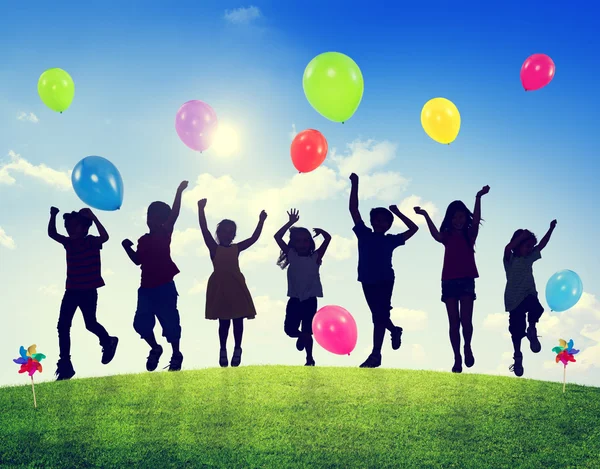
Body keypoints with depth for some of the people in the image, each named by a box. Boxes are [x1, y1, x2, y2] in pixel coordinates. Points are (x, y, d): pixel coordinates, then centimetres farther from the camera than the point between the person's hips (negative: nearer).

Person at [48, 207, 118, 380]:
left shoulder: (92, 241, -9)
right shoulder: (68, 242, 8)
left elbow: (104, 237, -28)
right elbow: (52, 233, 2)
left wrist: (93, 217, -30)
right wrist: (53, 216, -11)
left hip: (88, 291, -6)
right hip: (71, 291, 6)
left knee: (90, 323, 3)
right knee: (63, 326, -1)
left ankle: (108, 342, 35)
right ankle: (65, 364, 4)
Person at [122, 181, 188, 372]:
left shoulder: (165, 233, -2)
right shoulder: (143, 240, 13)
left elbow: (174, 214, -15)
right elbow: (138, 260, 20)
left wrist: (179, 192, -23)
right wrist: (127, 248, 4)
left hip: (165, 287, -5)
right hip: (146, 288, 5)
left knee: (169, 322, 0)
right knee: (141, 322, 4)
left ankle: (176, 355, 15)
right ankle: (155, 349, 27)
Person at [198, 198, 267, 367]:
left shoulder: (237, 248, 8)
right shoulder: (214, 248, 0)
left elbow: (254, 238, 5)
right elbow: (204, 230, -9)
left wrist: (261, 221, -2)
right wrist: (201, 209, -17)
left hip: (236, 286, 2)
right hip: (220, 287, -2)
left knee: (238, 320, 6)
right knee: (223, 322, 6)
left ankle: (237, 349, 22)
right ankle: (223, 350, 20)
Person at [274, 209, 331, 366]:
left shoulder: (315, 257, -2)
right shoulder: (291, 255, 2)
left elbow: (328, 238, -6)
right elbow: (277, 237, -4)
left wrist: (320, 231, -16)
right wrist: (291, 222, -5)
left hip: (310, 299, -2)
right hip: (294, 299, 2)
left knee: (307, 331, 1)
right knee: (289, 328, -1)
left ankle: (309, 359, 17)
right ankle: (300, 337, 34)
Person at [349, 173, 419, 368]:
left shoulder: (391, 240, 3)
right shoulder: (364, 235, 4)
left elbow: (413, 228, 14)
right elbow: (353, 209, 1)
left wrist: (397, 212, 10)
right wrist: (355, 184, -2)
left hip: (385, 281, -2)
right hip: (368, 281, 2)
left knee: (379, 316, -4)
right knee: (378, 314, 14)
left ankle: (376, 354, -2)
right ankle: (394, 330, 43)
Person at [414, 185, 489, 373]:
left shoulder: (470, 234, 4)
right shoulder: (447, 236, 5)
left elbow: (476, 222, -15)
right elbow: (436, 236, -17)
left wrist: (478, 198, -28)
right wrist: (426, 216, -30)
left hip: (466, 280, -1)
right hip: (449, 281, 1)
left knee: (466, 320, -7)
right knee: (454, 322, 3)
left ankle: (468, 348, 22)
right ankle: (457, 359, 12)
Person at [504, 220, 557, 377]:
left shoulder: (530, 258, 10)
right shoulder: (510, 259, -6)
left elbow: (541, 245, 13)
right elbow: (508, 248, -27)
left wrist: (551, 229, 7)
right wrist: (522, 235, -23)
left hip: (529, 295, 3)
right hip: (514, 300, -3)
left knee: (536, 308, -33)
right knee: (517, 330, 2)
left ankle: (532, 331, -5)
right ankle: (517, 357, 20)